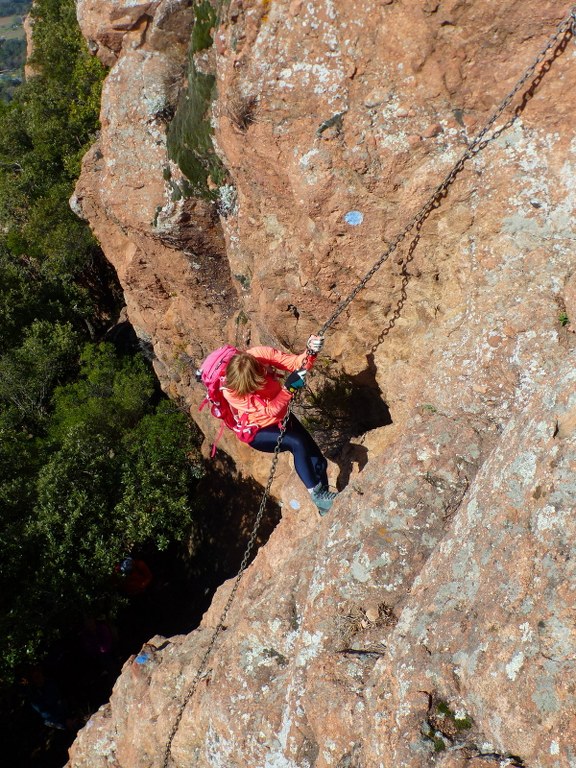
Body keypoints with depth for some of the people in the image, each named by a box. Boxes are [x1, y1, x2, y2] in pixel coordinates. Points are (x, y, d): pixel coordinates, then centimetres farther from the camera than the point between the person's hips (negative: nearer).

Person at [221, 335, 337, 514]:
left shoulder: (261, 354, -25)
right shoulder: (230, 391, -32)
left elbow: (295, 363, -19)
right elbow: (270, 410, -31)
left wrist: (310, 352, -40)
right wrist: (289, 387, -45)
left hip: (281, 416, 5)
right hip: (257, 431, -5)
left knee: (319, 462, -1)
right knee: (297, 443, -32)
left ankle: (324, 505, 22)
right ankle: (316, 494, -14)